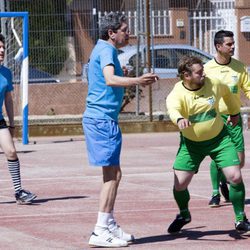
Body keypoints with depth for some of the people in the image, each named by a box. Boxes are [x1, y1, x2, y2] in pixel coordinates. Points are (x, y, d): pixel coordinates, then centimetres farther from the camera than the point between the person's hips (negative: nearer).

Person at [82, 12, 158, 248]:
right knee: (112, 174, -10)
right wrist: (136, 81, -45)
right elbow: (110, 79, -33)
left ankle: (109, 224, 21)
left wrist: (125, 77, 35)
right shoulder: (106, 50, -13)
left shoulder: (103, 49, 18)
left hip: (100, 118, 10)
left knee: (114, 174, 15)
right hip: (102, 119, -10)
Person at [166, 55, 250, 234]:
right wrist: (179, 119, -67)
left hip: (219, 139, 1)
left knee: (235, 177, -12)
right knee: (180, 184, -7)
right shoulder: (177, 93, -21)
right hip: (191, 143, -1)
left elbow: (226, 93, 12)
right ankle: (184, 215, 25)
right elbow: (173, 109, -44)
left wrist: (234, 112, 27)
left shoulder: (213, 84, -12)